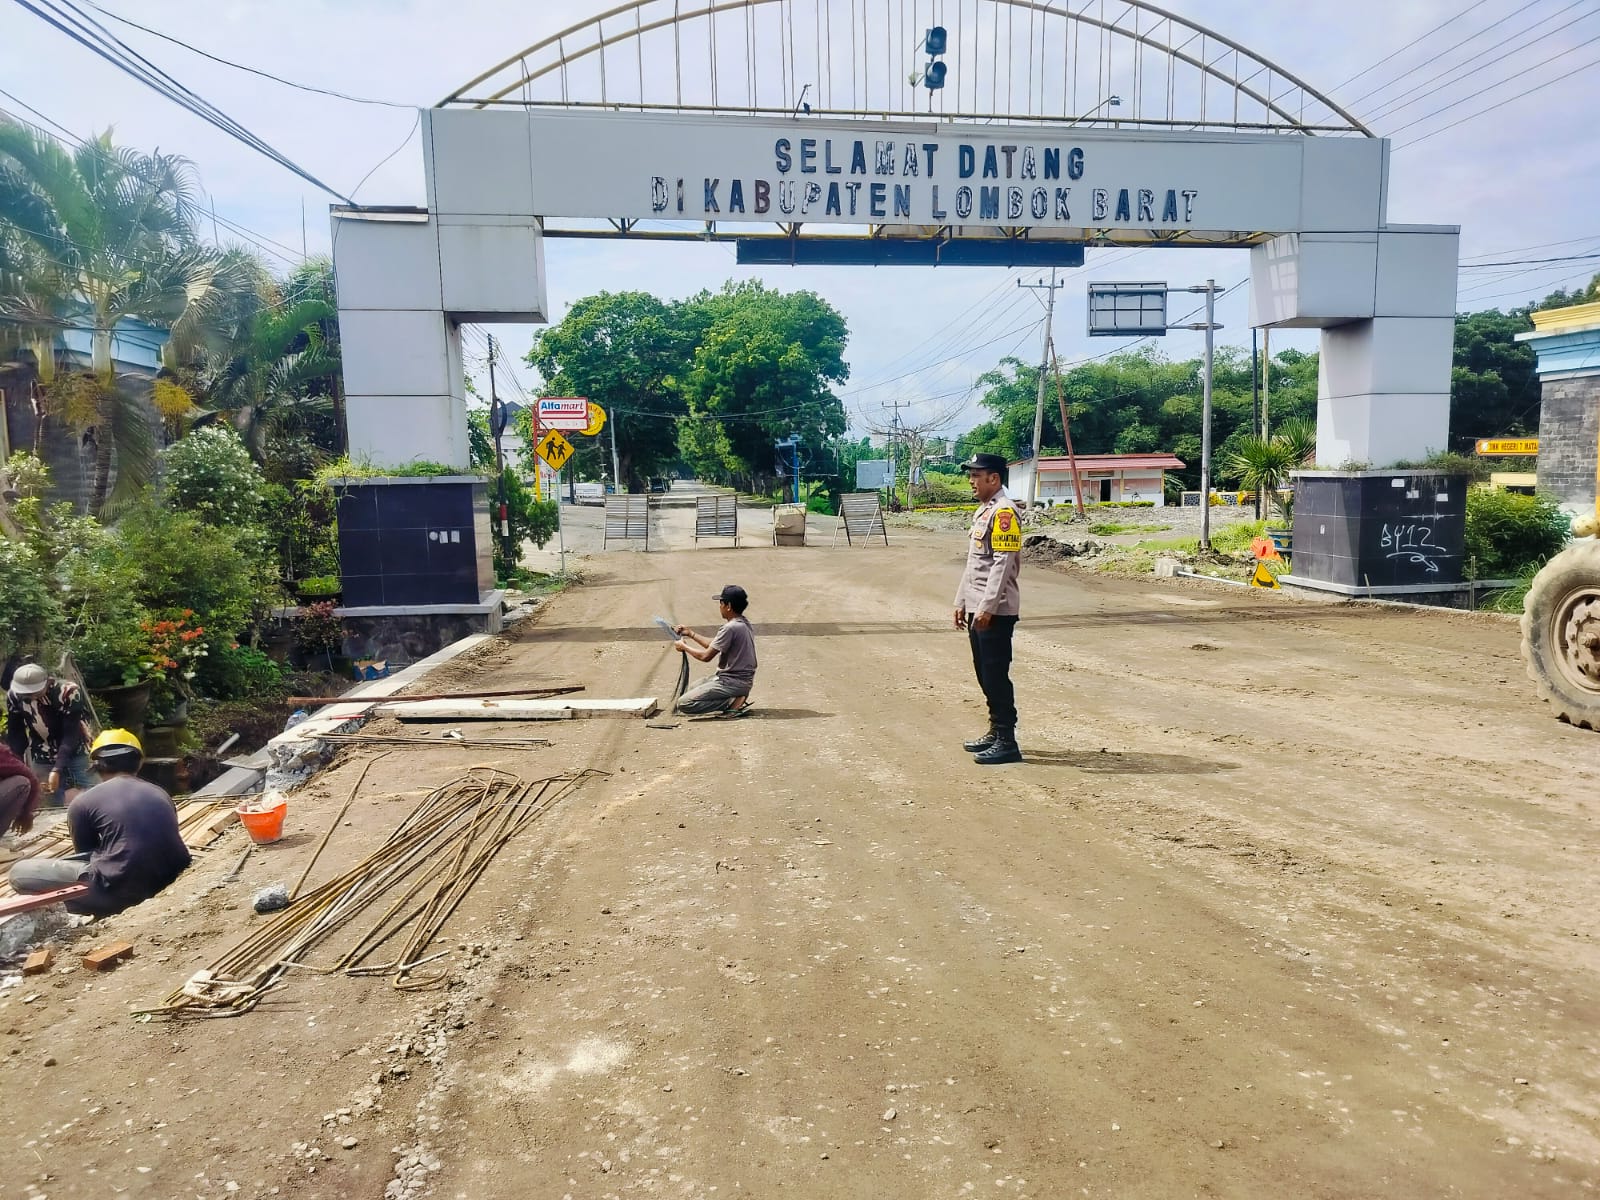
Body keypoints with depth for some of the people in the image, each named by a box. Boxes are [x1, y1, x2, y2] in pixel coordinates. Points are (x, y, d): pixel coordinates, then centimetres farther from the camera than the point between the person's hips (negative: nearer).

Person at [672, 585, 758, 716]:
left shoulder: (731, 628, -22)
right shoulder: (743, 623, 8)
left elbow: (706, 656, -17)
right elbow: (714, 645, 18)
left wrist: (684, 647, -1)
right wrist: (691, 634, 18)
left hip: (733, 682, -10)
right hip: (742, 679, 10)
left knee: (684, 704, -12)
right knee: (693, 688, 27)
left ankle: (733, 702, -12)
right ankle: (736, 698, 10)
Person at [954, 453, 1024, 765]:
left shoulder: (1004, 511, -14)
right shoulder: (982, 511, 18)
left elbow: (1003, 563, -21)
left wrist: (987, 607, -23)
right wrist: (962, 602, 21)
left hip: (996, 610, -10)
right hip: (977, 608, 10)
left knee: (996, 674, -5)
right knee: (984, 673, 16)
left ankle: (1007, 742, 1)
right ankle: (995, 732, 26)